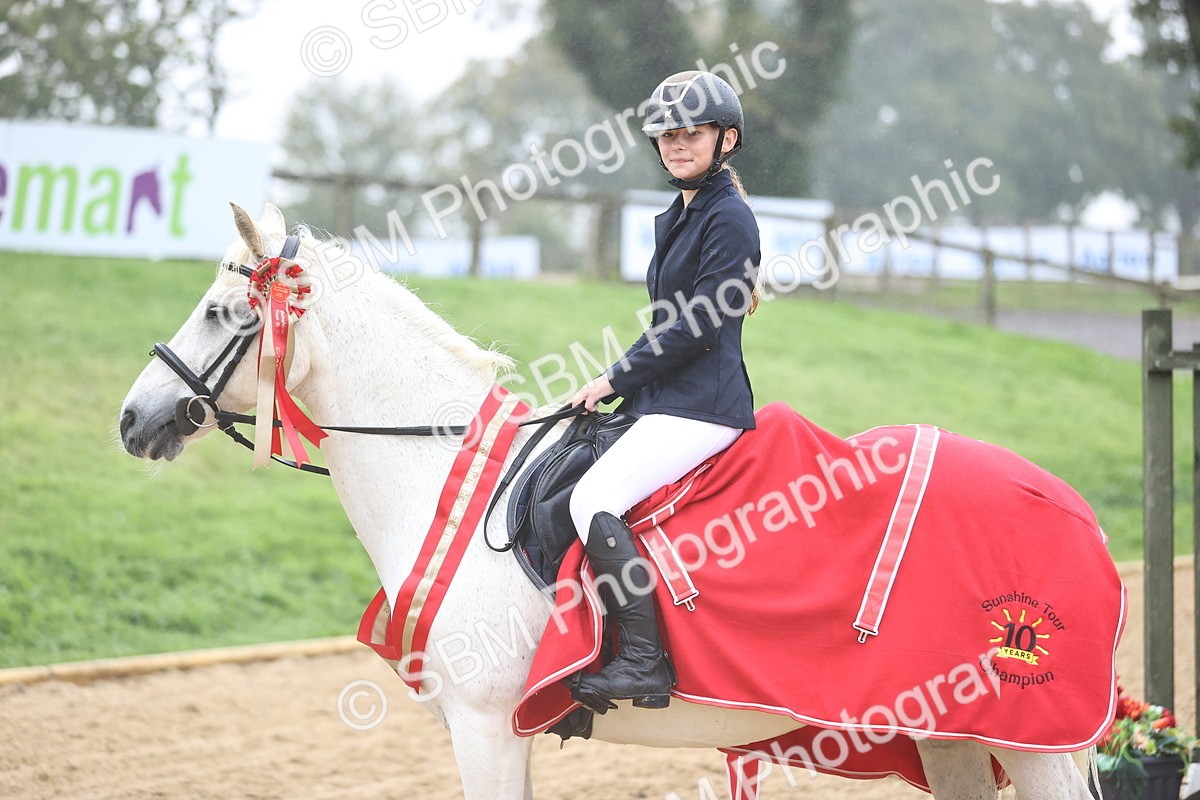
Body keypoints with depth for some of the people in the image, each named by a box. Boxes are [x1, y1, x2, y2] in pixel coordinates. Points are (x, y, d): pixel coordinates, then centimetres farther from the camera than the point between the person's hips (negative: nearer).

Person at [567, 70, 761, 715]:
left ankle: (643, 662, -26)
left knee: (593, 499, -24)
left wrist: (615, 379, -12)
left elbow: (697, 325, -17)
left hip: (702, 407, -10)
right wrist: (622, 385, 12)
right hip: (663, 401, 11)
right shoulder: (675, 219, 19)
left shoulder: (728, 218, -10)